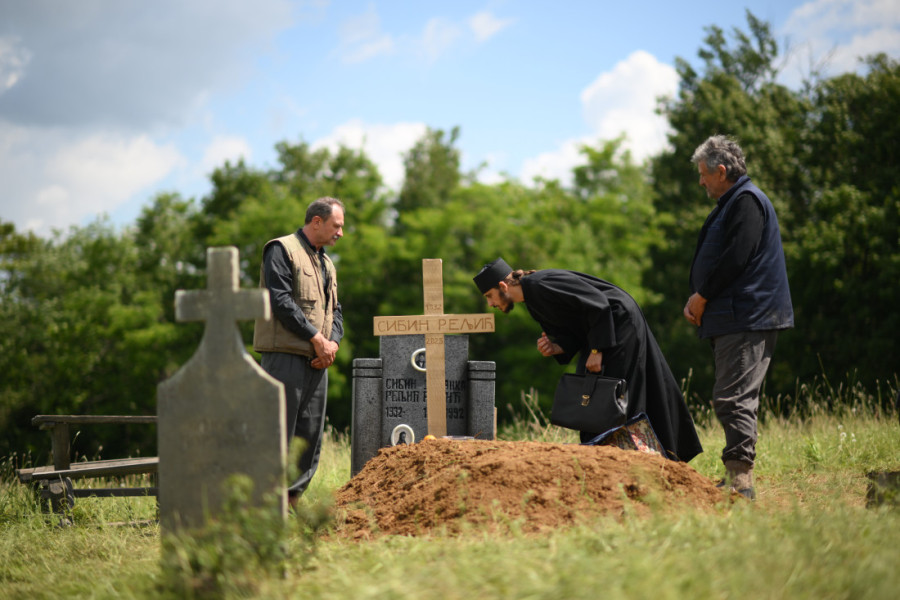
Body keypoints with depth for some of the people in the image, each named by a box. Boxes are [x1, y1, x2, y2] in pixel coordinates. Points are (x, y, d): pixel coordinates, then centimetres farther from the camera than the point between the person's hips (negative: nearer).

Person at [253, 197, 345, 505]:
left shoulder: (326, 262, 22)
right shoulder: (282, 250, -4)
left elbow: (335, 309, 21)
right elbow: (281, 300, -14)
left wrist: (333, 342, 1)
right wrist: (316, 338, -14)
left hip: (317, 361, 8)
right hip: (285, 355, -8)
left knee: (310, 437, 7)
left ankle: (291, 499, 12)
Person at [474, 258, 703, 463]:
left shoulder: (541, 284, -22)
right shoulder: (532, 301, 9)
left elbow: (597, 303, -25)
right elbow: (571, 335, 10)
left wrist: (596, 351, -24)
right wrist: (555, 348, -11)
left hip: (619, 322, -10)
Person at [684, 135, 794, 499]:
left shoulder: (747, 202, -9)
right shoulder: (730, 204, 24)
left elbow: (736, 258, -19)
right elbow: (712, 260, 24)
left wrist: (702, 296, -10)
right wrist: (695, 299, 8)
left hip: (746, 319, -11)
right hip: (731, 319, 11)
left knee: (733, 400, -14)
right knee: (733, 401, 11)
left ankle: (740, 480, -15)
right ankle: (737, 478, 14)